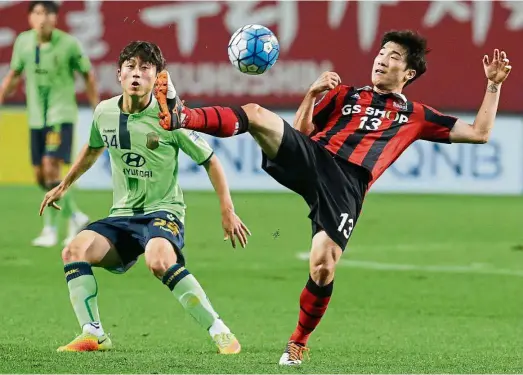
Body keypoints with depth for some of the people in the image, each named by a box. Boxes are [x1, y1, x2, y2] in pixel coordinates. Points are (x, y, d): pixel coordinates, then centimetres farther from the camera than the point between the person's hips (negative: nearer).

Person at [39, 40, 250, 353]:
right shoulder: (105, 113, 2)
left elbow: (209, 160, -2)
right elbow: (94, 148, 26)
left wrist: (228, 211, -7)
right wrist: (64, 186, 35)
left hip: (164, 211, -5)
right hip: (123, 216, 5)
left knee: (159, 259, -36)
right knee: (75, 250, -19)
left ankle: (221, 333, -28)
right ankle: (94, 336, -11)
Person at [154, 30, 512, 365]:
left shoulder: (416, 116, 23)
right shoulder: (346, 95, 27)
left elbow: (479, 133, 22)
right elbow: (301, 132, 25)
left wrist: (494, 86, 15)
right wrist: (313, 95, 11)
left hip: (346, 186, -2)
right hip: (312, 157, 2)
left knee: (323, 268, -16)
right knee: (256, 114, -26)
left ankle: (298, 343, 8)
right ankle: (181, 118, -39)